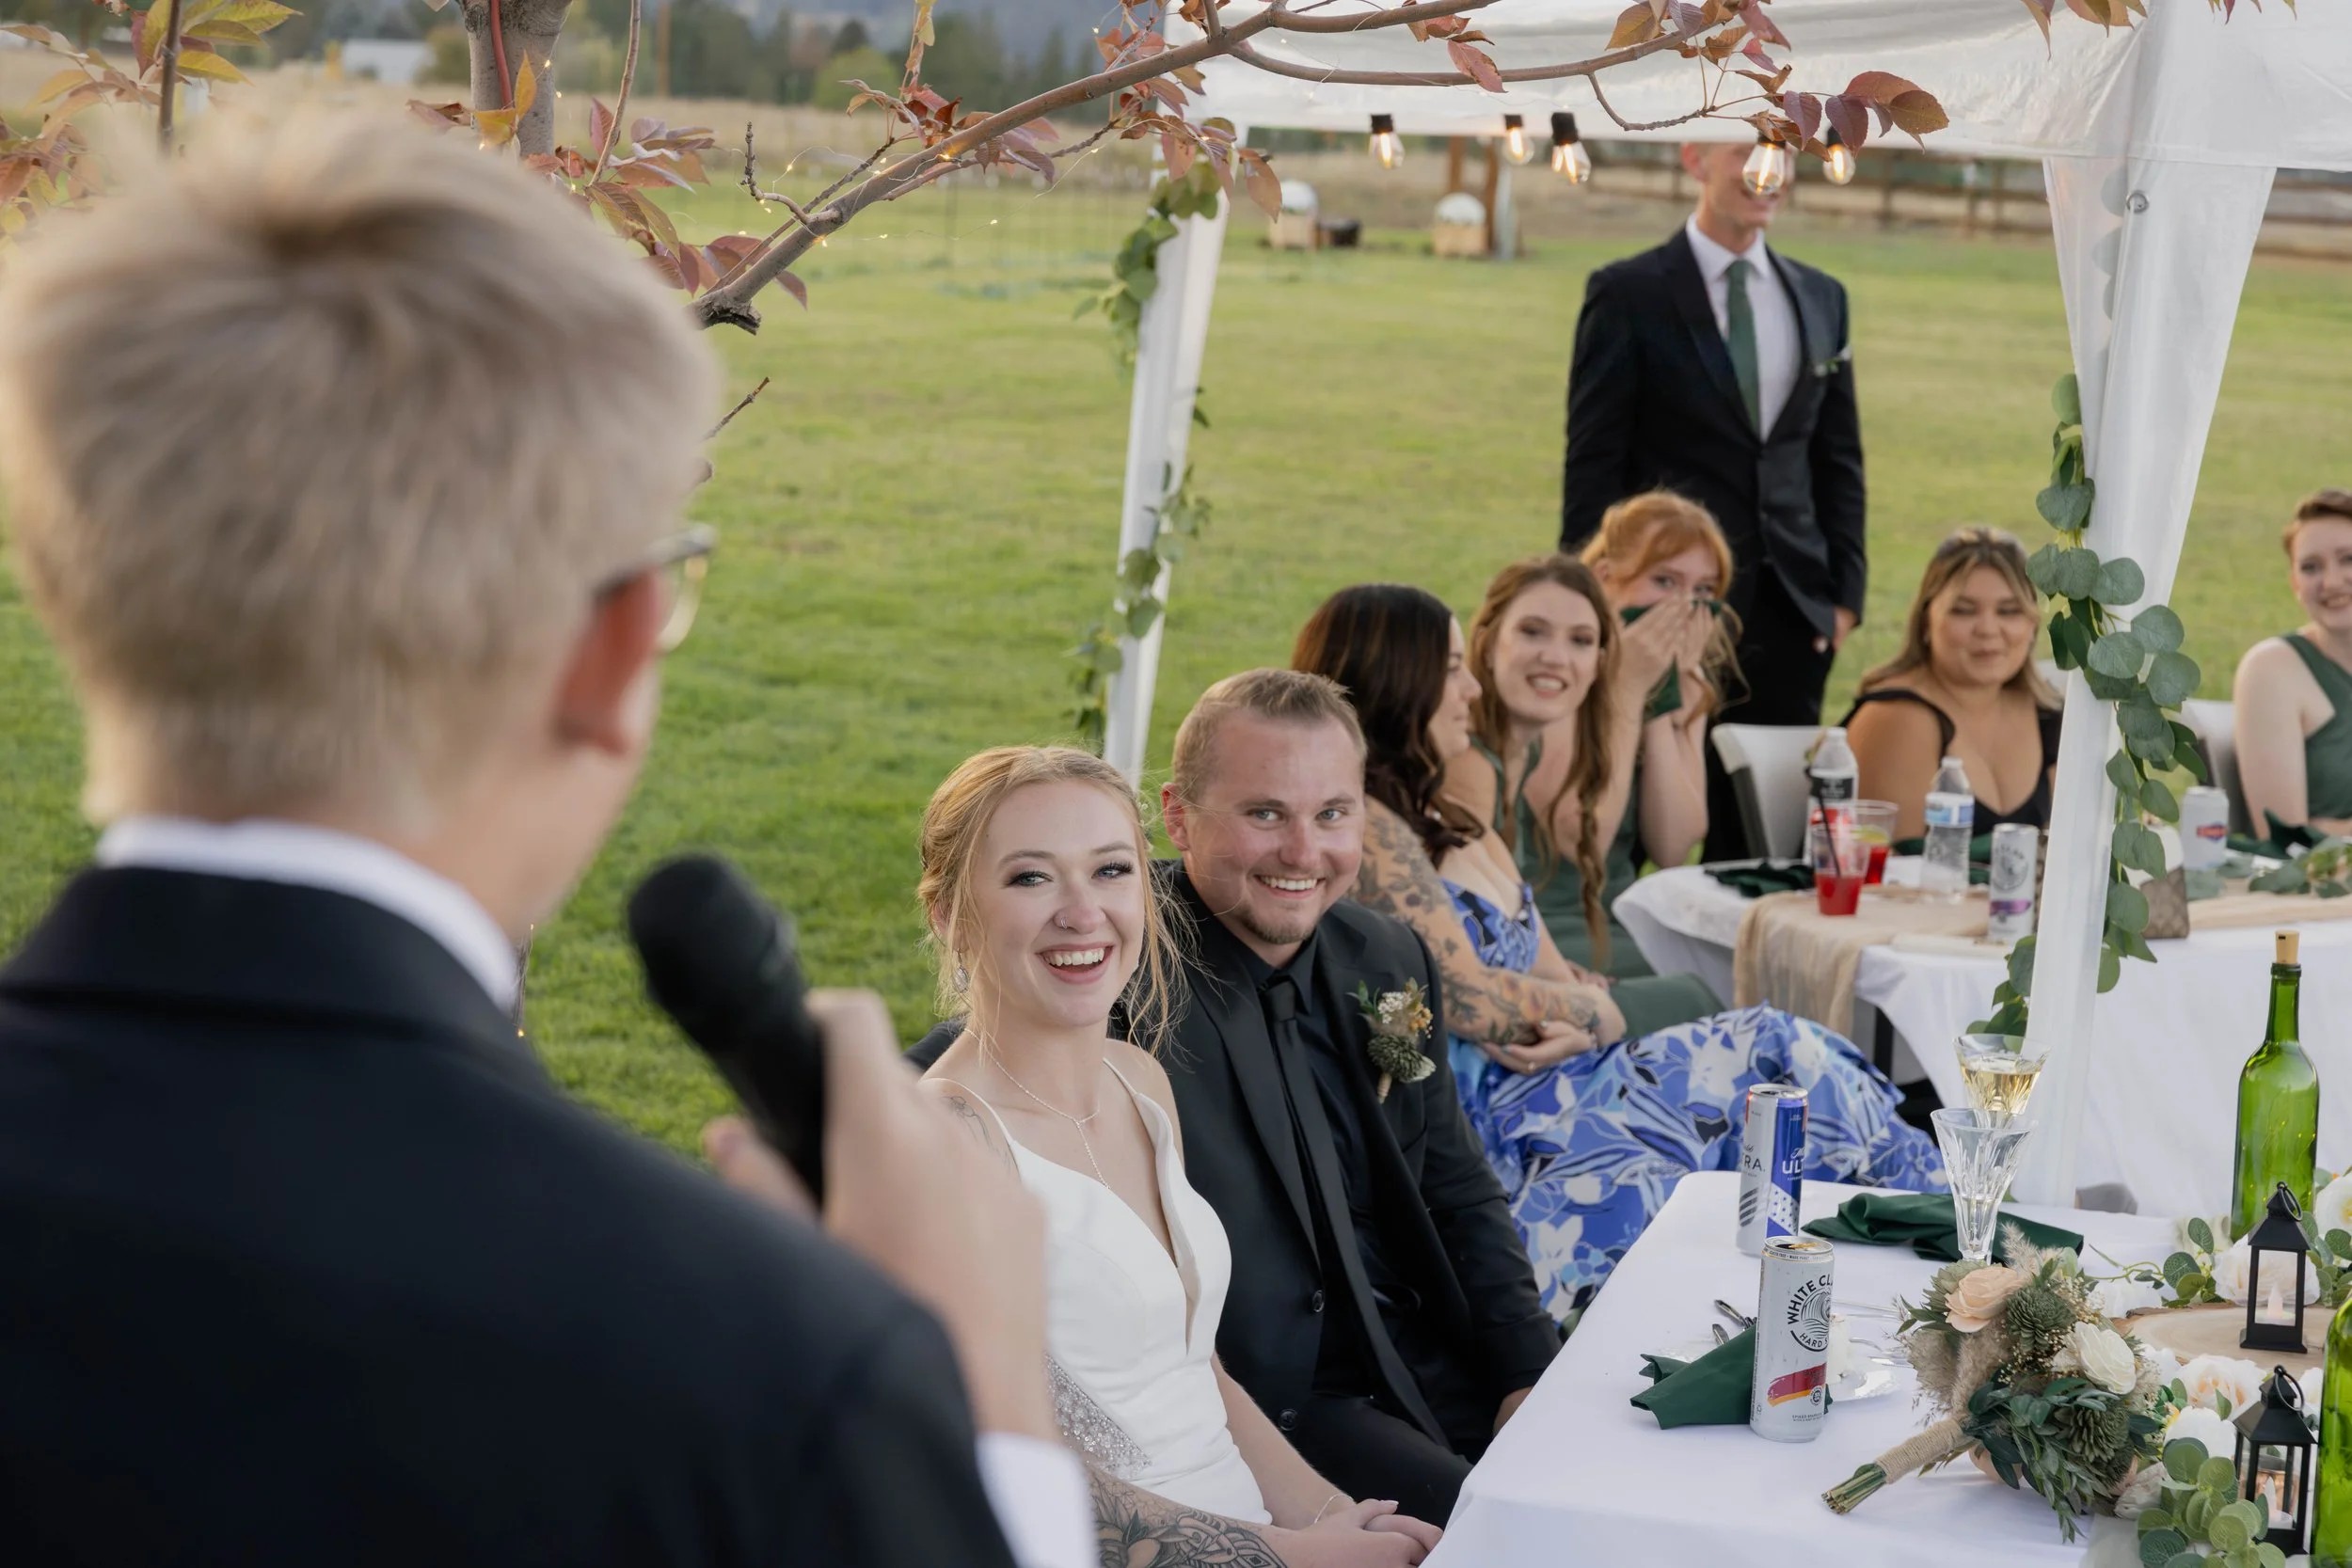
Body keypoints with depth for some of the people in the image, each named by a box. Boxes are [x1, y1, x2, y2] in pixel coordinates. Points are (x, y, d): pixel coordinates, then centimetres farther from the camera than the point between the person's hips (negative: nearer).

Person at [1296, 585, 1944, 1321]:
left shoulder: (1451, 828, 20)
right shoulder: (1362, 829, -11)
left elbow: (1557, 978, 16)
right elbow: (1466, 999, -16)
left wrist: (1566, 1024, -5)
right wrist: (1590, 1012, -1)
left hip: (1542, 1082, 9)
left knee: (1785, 1048, -6)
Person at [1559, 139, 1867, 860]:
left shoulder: (1821, 298, 13)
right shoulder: (1628, 294, -2)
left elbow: (1839, 458, 16)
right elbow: (1592, 463, -3)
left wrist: (1846, 590, 8)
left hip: (1792, 611, 4)